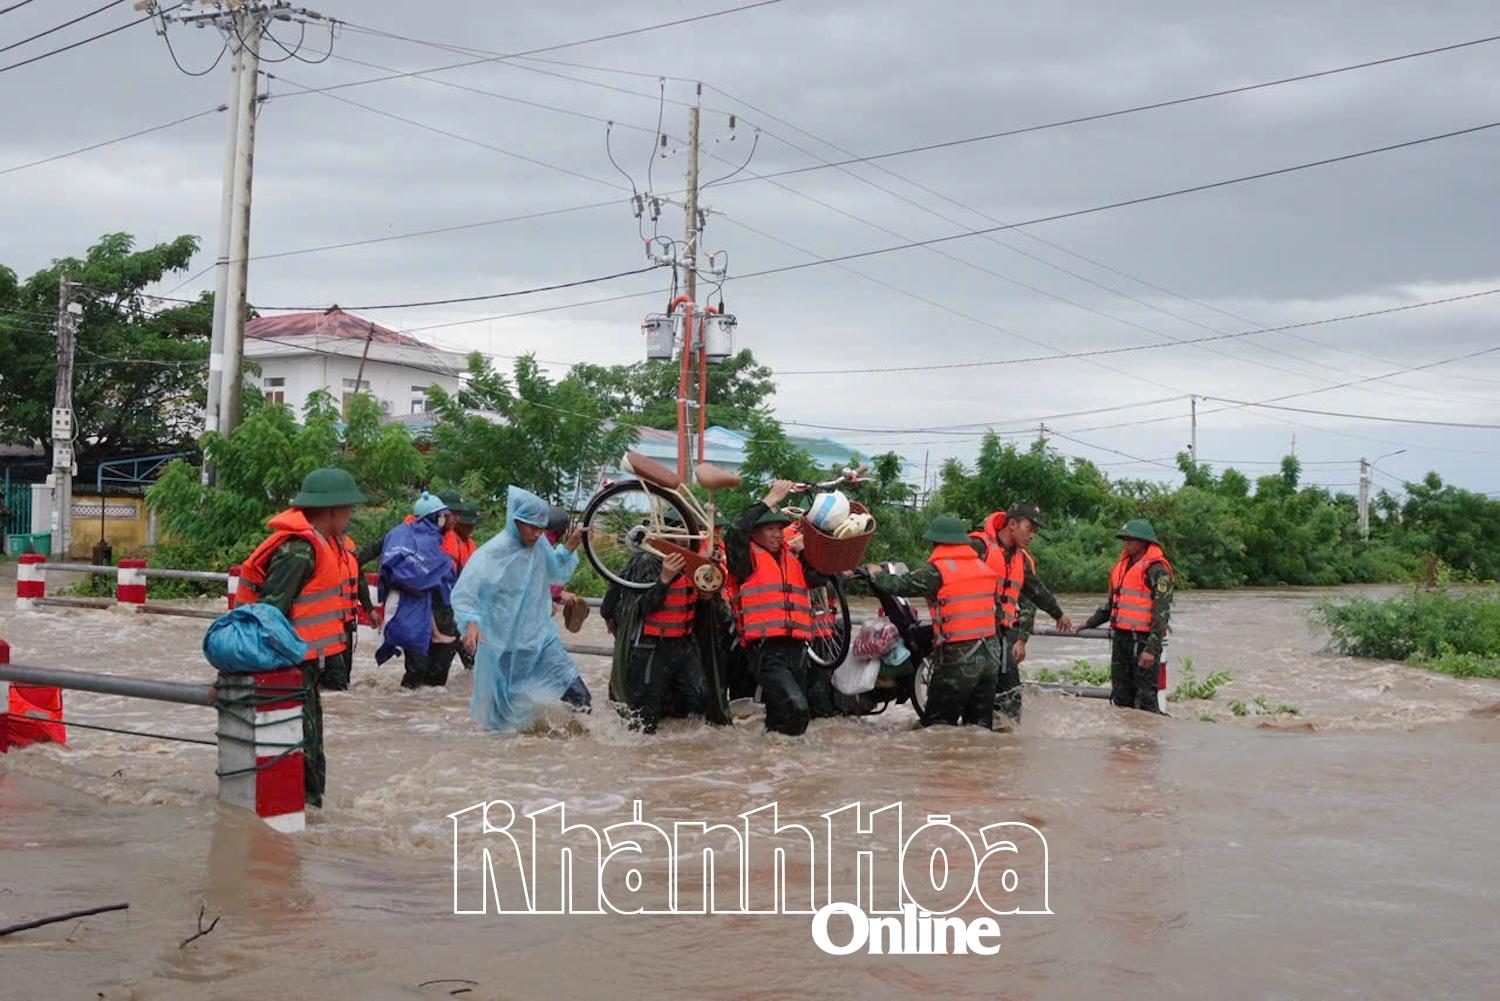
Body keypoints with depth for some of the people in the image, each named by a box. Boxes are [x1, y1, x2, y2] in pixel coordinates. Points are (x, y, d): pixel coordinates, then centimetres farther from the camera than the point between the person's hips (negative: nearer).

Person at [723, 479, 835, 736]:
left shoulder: (794, 558, 18)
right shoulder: (748, 558, 0)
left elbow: (822, 575, 12)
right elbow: (735, 535, -19)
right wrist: (770, 500, -17)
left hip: (796, 649, 7)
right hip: (765, 650, -7)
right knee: (796, 708, -23)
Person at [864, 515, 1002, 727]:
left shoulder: (938, 570, -10)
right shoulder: (985, 568, 10)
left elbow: (898, 585, -9)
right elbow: (997, 612, 13)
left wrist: (875, 573, 9)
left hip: (958, 657, -6)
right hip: (991, 655, 7)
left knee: (937, 723, 2)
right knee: (980, 724, 14)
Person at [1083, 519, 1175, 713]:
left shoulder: (1157, 570, -11)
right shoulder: (1121, 566, 15)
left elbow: (1161, 613, -16)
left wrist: (1152, 648, -22)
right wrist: (1090, 623, 29)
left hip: (1144, 639, -8)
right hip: (1121, 637, 8)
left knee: (1146, 699, -8)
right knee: (1121, 696, 14)